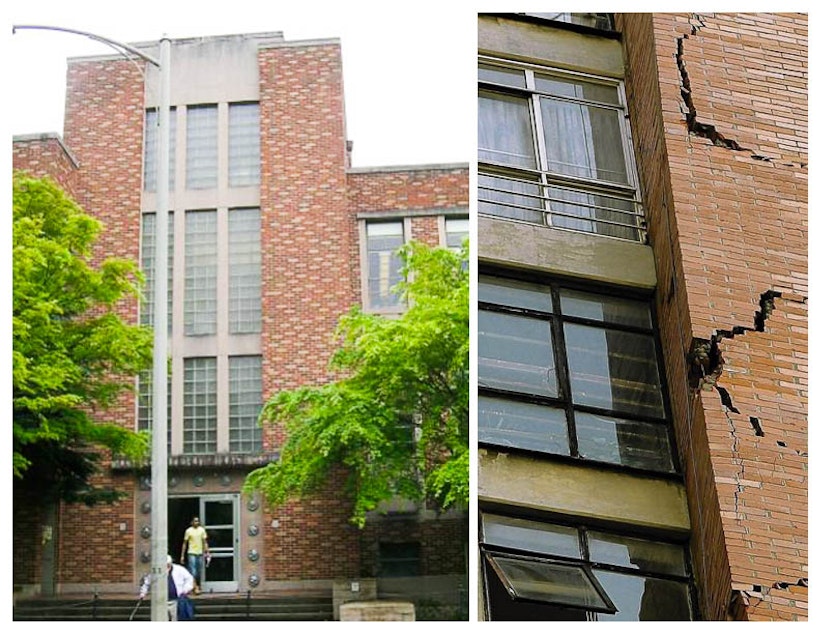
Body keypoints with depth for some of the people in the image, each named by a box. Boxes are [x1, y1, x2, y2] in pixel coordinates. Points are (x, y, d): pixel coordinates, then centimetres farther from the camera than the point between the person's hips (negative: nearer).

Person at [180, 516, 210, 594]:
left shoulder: (202, 530, 4)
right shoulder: (188, 531, -4)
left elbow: (205, 542, 7)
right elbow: (184, 543, 1)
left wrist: (207, 552, -2)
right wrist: (182, 555, -1)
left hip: (200, 553, 3)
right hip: (191, 553, -3)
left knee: (199, 571, 10)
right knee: (193, 570, -11)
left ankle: (199, 586, 23)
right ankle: (195, 587, -13)